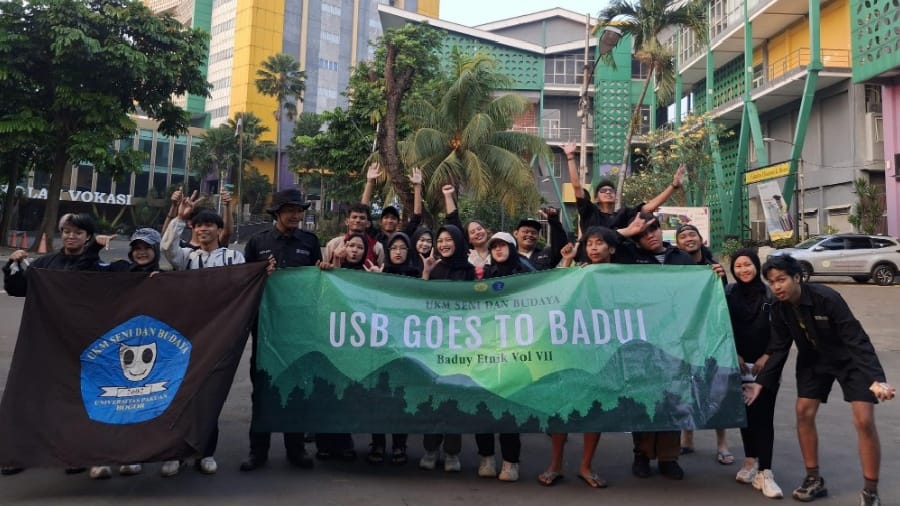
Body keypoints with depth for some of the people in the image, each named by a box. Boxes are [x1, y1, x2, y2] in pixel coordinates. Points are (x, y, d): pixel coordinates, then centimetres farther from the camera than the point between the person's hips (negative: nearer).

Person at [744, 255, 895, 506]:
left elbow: (857, 339, -33)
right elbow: (779, 349, -7)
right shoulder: (779, 308, -15)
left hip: (850, 359, -5)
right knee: (804, 413, -3)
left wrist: (876, 378, -43)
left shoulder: (826, 297, -32)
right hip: (814, 361, 5)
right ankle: (814, 480, 13)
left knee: (864, 421, -12)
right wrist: (760, 382, -14)